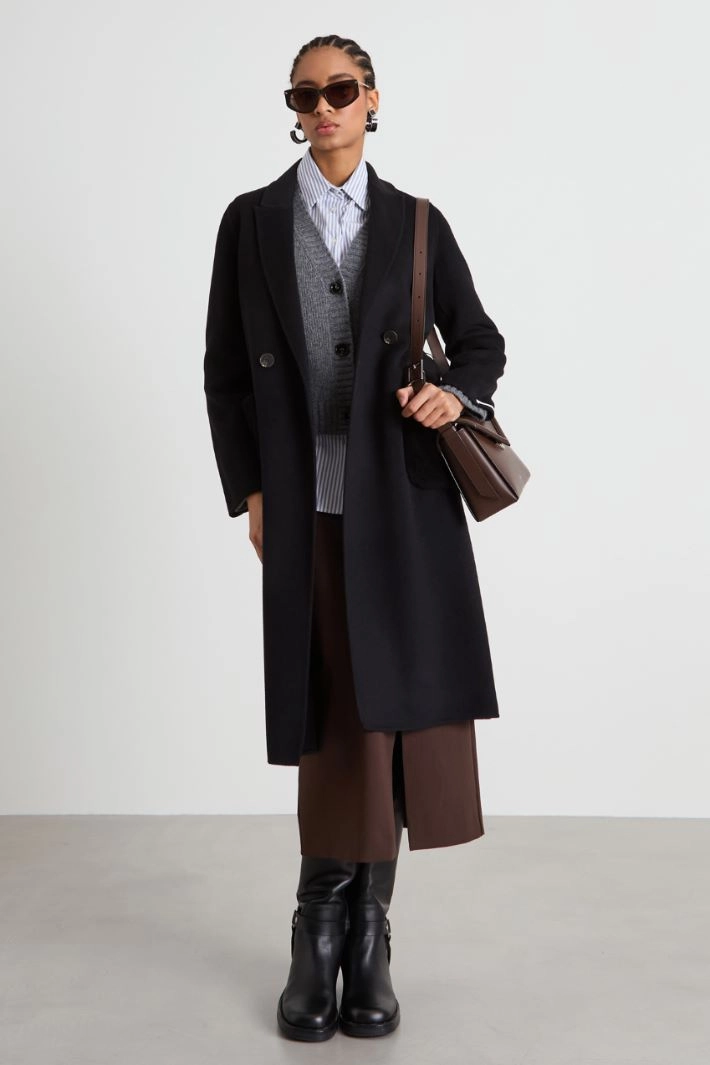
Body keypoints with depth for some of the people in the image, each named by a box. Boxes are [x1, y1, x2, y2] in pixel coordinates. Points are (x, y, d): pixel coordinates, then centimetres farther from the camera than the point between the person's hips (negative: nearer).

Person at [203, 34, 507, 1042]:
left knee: (392, 704, 0)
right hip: (306, 504, 0)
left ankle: (365, 933, 14)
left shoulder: (416, 223, 10)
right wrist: (249, 491, -2)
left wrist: (456, 392, -8)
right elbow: (225, 368, 7)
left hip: (404, 497, 1)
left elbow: (483, 343, 14)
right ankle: (327, 937, 15)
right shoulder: (250, 220, 9)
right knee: (333, 713, 0)